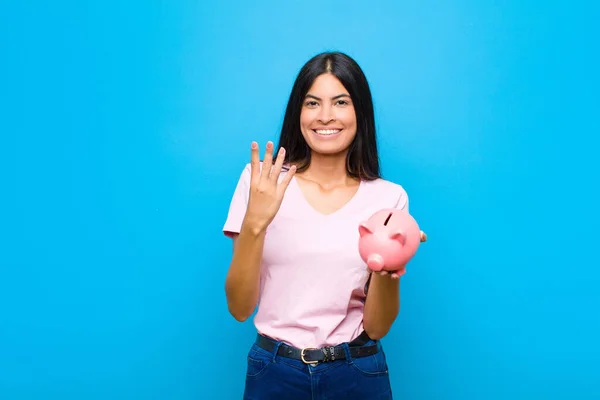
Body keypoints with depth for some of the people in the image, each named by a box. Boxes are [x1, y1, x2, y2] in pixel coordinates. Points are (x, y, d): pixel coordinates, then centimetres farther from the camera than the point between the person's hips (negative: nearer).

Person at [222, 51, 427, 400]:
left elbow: (376, 327, -5)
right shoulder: (261, 180, -7)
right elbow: (240, 308, -8)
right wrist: (254, 224, -22)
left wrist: (390, 265, -23)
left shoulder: (389, 196, -5)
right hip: (274, 371, 0)